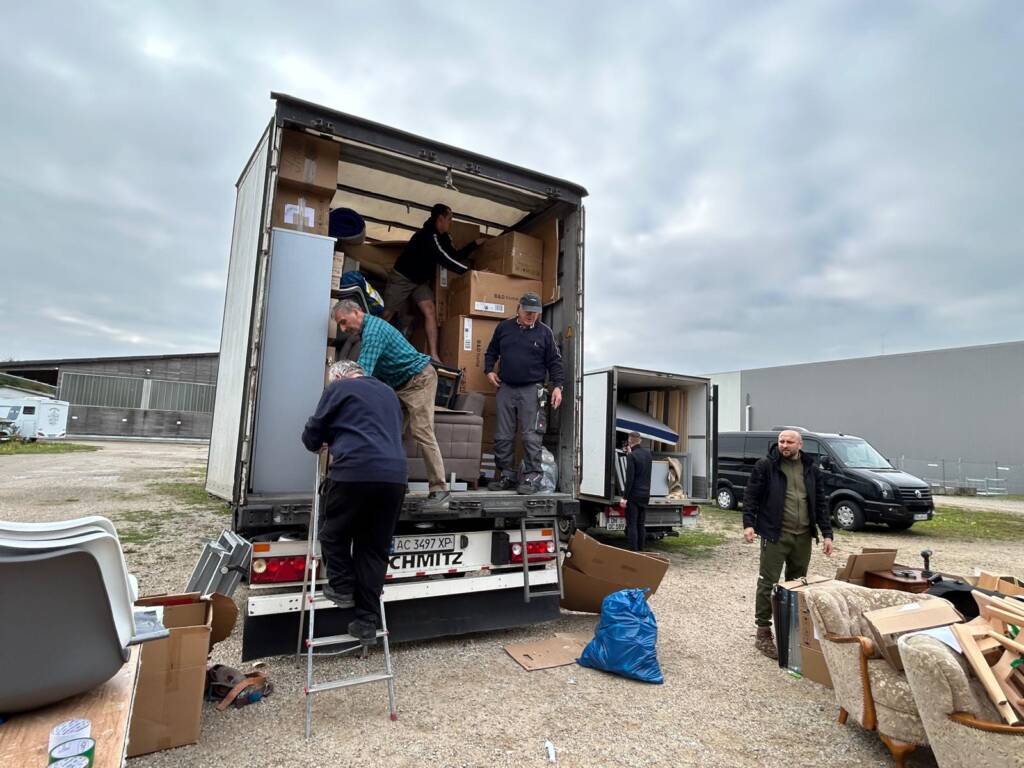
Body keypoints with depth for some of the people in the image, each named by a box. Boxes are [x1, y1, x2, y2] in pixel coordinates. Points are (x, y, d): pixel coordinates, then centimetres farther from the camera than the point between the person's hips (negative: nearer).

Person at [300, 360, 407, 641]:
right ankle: (367, 620, 12)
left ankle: (342, 588, 24)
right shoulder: (388, 392, 27)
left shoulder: (338, 388, 11)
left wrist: (321, 443, 38)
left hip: (354, 472, -5)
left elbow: (312, 435, 14)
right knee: (374, 548, 11)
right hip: (394, 476, 5)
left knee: (334, 534, 20)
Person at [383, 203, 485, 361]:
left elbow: (455, 256, 11)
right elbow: (446, 260, -33)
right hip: (402, 277, -7)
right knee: (386, 314, -2)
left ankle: (433, 356, -17)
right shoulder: (428, 236, -27)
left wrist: (474, 244, 3)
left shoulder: (443, 237, 2)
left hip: (421, 280, 7)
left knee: (430, 311, -11)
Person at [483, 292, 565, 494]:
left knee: (531, 435, -6)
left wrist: (557, 386, -5)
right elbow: (491, 352, 21)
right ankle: (506, 475, 16)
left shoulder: (544, 332, 3)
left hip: (531, 389, -3)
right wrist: (489, 370, 6)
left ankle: (532, 476, 1)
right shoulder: (504, 327, 10)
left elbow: (554, 362, 4)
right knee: (502, 436, 6)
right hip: (505, 388, 3)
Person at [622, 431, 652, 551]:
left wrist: (624, 497, -14)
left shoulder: (632, 456, -15)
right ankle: (640, 550, 17)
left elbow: (630, 478, -18)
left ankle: (633, 551, -2)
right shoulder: (647, 453, 7)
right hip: (645, 494, 7)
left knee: (631, 525, -2)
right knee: (641, 525, 13)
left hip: (634, 495, -7)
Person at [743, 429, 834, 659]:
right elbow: (751, 496, -5)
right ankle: (763, 634, 7)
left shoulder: (811, 469, 9)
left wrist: (826, 533, 7)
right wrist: (748, 524, -15)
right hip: (775, 535, -4)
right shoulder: (765, 465, -4)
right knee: (768, 583, -2)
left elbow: (820, 503, 12)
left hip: (803, 536, 5)